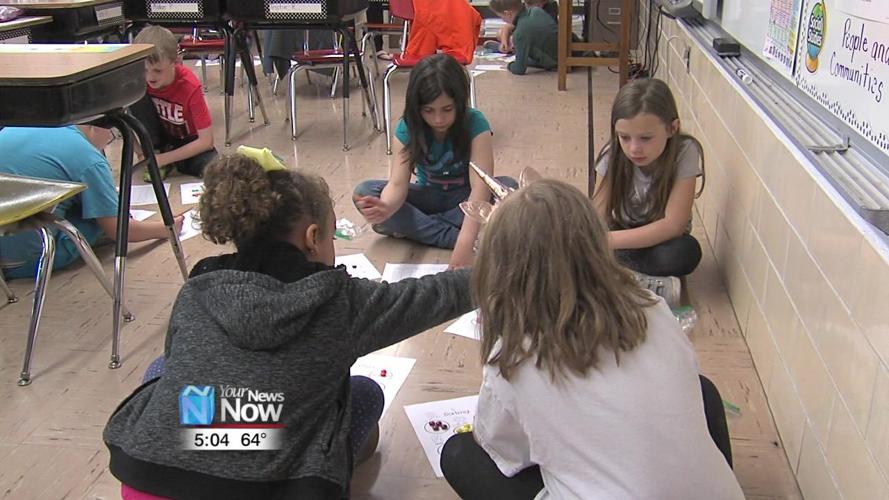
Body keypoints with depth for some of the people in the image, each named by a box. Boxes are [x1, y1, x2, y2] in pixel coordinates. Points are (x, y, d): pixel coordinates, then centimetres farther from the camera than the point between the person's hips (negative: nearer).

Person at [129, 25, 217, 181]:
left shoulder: (190, 86, -29)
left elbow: (206, 140, -28)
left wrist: (162, 159, -27)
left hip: (190, 142, -2)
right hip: (162, 135, 2)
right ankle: (156, 151, -10)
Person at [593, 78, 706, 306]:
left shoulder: (684, 153, -23)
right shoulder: (613, 156, -16)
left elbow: (673, 224, -28)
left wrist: (611, 240, -40)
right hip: (622, 236, 2)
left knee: (686, 252, -37)